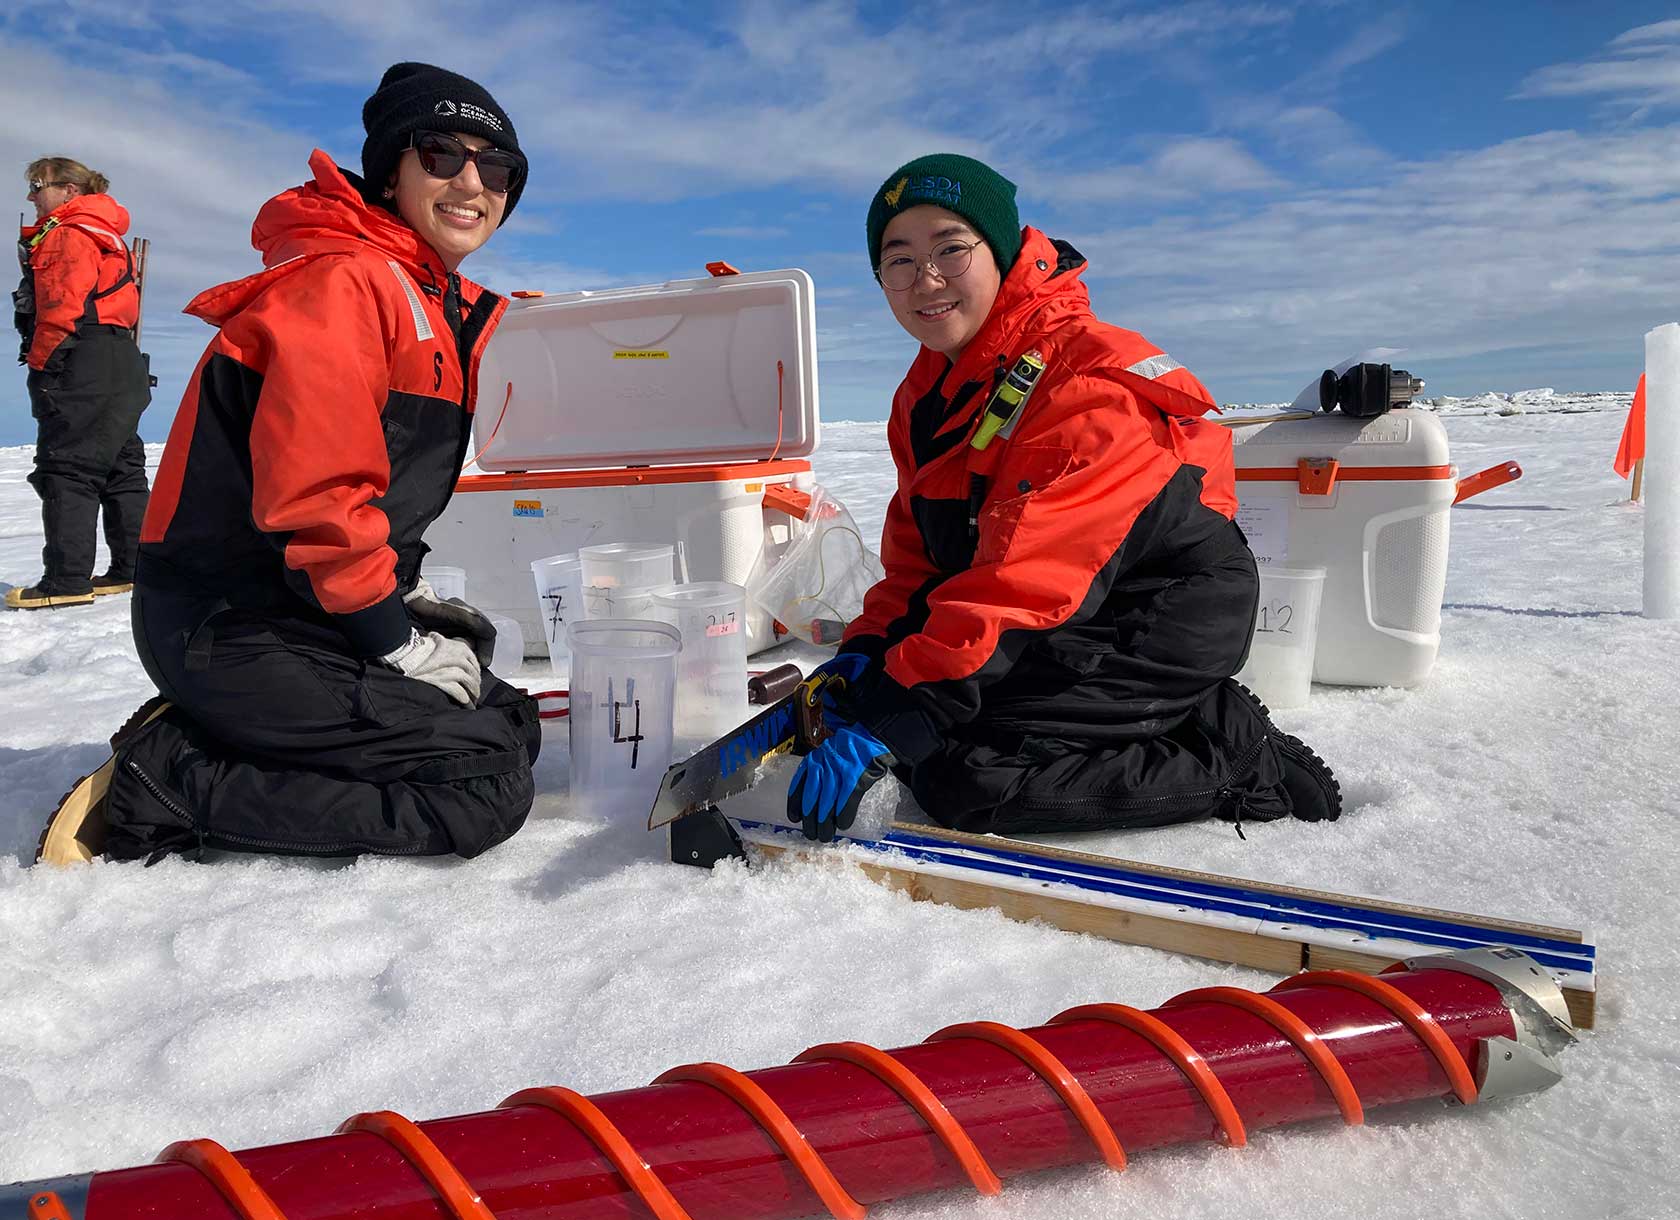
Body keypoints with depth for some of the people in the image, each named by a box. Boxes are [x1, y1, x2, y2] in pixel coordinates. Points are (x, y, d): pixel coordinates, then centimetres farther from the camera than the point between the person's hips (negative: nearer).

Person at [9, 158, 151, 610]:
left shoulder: (67, 234, -8)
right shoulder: (107, 237, 23)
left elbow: (62, 305, -18)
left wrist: (38, 361, -10)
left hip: (83, 368, -10)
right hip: (120, 365, 10)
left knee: (67, 469, -10)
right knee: (120, 469, 11)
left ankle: (66, 579, -12)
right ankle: (134, 568, 15)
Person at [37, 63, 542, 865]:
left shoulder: (443, 307, 14)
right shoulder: (344, 281, -17)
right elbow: (314, 495, -25)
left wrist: (403, 594, 7)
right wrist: (401, 645, -16)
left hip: (308, 611, 10)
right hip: (232, 628, -10)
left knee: (509, 728, 12)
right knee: (489, 788, -15)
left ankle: (198, 741, 7)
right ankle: (165, 785, -7)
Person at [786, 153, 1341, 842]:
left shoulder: (1086, 379, -24)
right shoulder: (924, 396, 6)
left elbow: (1025, 576, -31)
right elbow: (914, 555, 9)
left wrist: (890, 723, -33)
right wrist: (867, 648, -10)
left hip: (1159, 623, -9)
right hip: (1063, 623, 10)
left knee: (959, 775, -22)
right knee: (864, 689, 2)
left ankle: (1235, 760, -7)